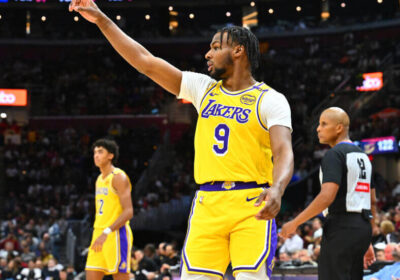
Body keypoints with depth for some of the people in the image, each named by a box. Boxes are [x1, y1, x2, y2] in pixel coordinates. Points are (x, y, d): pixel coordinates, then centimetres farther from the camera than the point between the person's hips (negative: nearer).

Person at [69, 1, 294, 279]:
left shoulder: (270, 99, 0)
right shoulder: (204, 88, 15)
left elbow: (284, 152, -13)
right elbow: (146, 62, 15)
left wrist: (276, 190, -35)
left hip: (252, 206, -4)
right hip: (208, 204, 5)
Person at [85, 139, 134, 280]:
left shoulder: (118, 177, -10)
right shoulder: (100, 179, 18)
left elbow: (128, 212, -19)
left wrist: (107, 232, -26)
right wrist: (98, 234, 18)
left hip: (116, 235, -9)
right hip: (99, 236, 9)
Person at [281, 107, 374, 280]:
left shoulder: (334, 155, -10)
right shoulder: (363, 156, 19)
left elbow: (327, 197, -22)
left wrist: (295, 223, -17)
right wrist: (367, 244, 26)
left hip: (341, 227, -9)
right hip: (363, 227, 9)